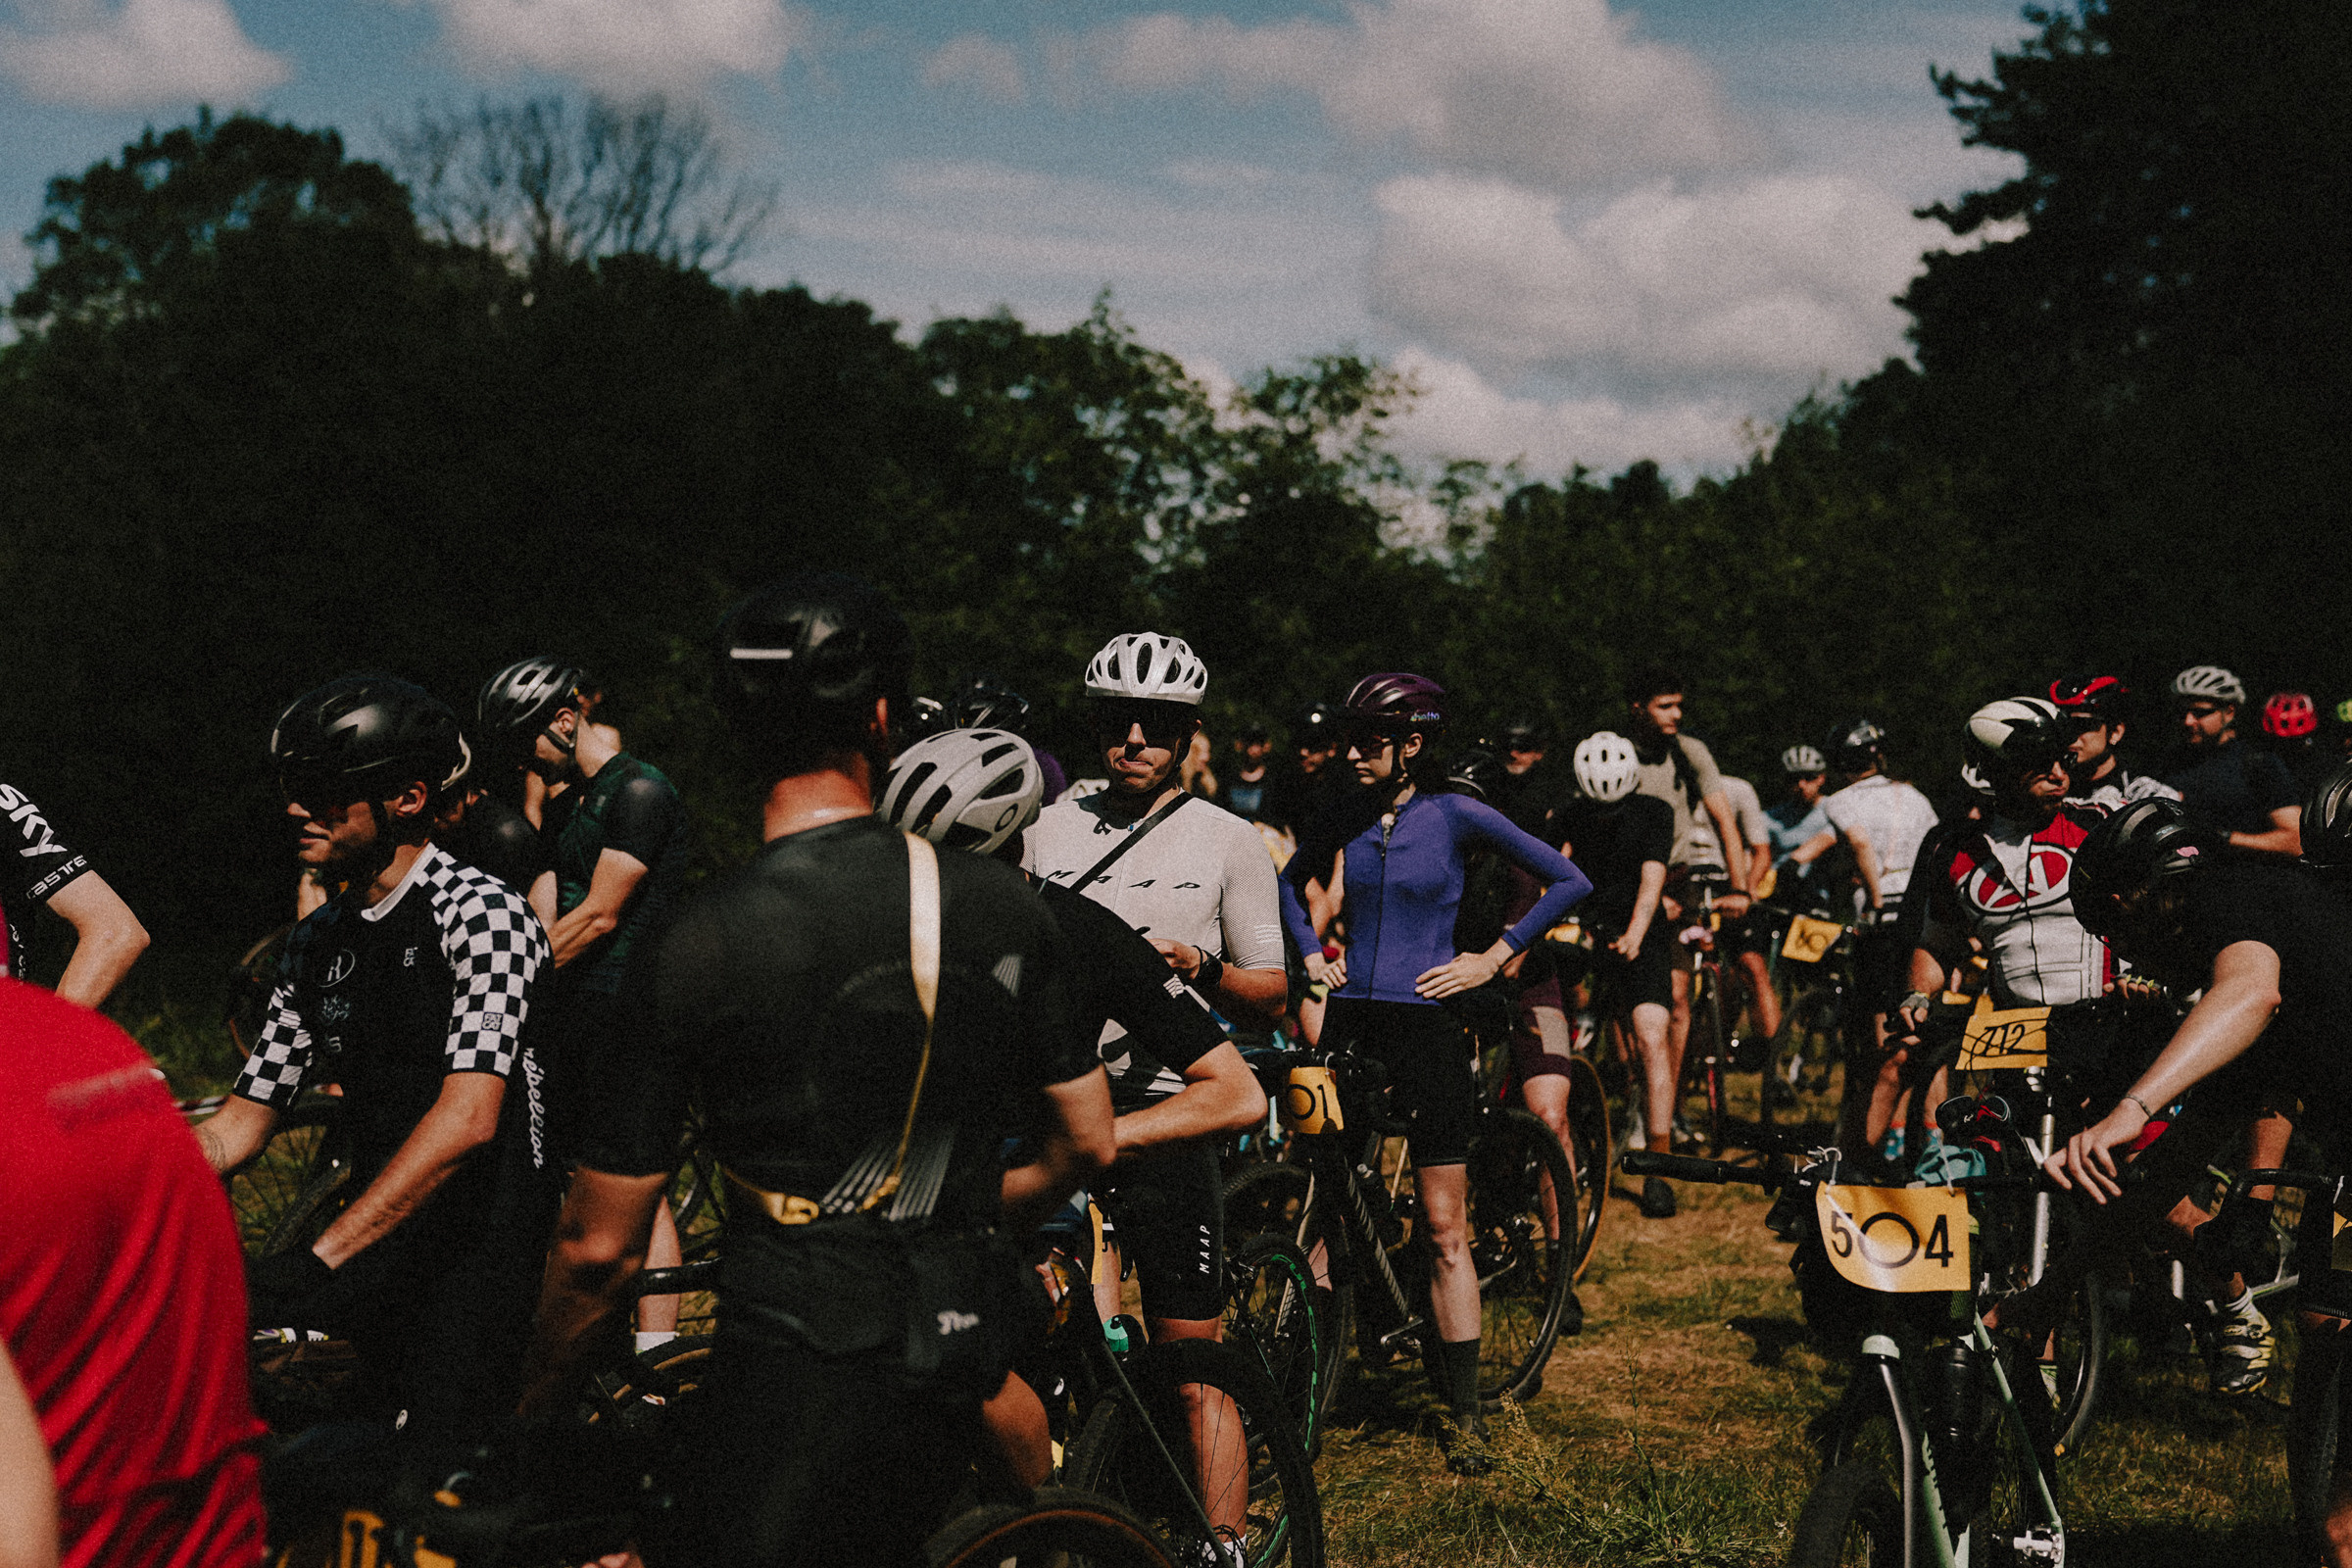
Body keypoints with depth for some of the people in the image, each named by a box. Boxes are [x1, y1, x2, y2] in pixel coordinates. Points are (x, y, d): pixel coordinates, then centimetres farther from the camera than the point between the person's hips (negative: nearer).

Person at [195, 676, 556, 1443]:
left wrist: (320, 1260, -31)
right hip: (379, 1248, 7)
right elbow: (241, 1121, 11)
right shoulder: (317, 942, 9)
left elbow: (467, 1118, -25)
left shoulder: (481, 912, -14)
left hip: (481, 1251, -7)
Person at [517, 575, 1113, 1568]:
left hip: (797, 1385, -5)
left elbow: (602, 1250, -8)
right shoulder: (1004, 908, -2)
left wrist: (536, 1412, 10)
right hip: (958, 1354, 5)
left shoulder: (689, 951, -12)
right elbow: (1085, 1146, 9)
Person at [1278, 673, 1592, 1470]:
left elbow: (1569, 881, 0)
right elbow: (1290, 882, 27)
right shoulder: (1343, 822, 6)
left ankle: (1465, 1413, 6)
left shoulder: (1455, 815, -5)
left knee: (1445, 1228, -1)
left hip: (1424, 1023, -4)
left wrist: (1493, 958, -2)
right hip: (1348, 1020, 4)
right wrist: (1311, 954, 13)